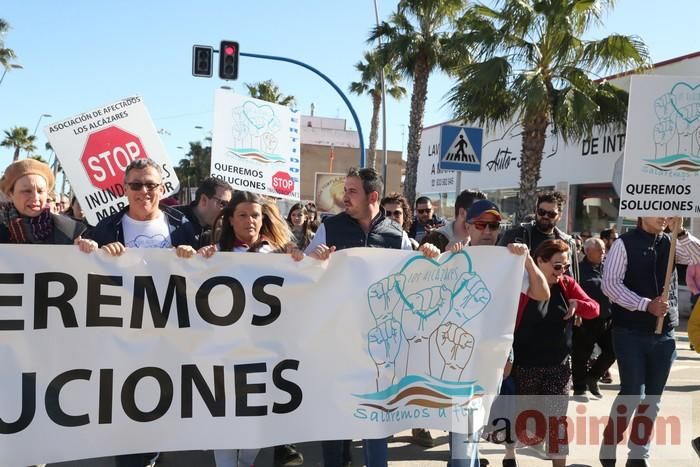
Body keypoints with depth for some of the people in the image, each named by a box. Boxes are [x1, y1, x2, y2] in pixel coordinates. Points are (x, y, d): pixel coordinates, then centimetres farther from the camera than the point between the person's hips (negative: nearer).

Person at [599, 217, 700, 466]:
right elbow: (610, 284, -14)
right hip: (630, 333, -5)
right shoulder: (625, 244, -6)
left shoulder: (671, 243, 8)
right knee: (633, 394, -8)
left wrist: (680, 232, -16)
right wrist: (646, 305, -21)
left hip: (664, 334, 5)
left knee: (653, 398, 10)